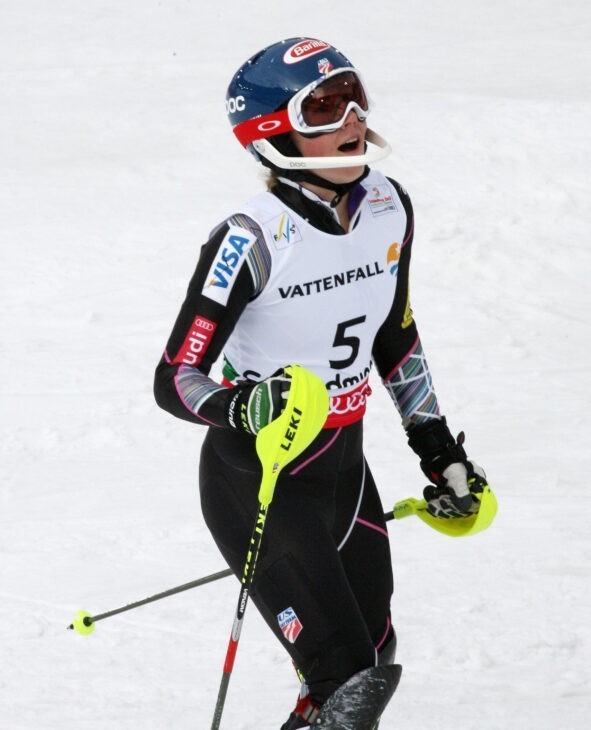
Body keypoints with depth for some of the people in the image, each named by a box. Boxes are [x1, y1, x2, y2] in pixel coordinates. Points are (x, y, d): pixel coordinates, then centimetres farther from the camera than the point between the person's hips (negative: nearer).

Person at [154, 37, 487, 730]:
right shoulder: (252, 241, -22)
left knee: (373, 666, 12)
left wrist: (436, 446, 17)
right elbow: (174, 379, -21)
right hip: (253, 481, -7)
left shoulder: (389, 209, -2)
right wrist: (246, 406, -40)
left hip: (344, 467, 7)